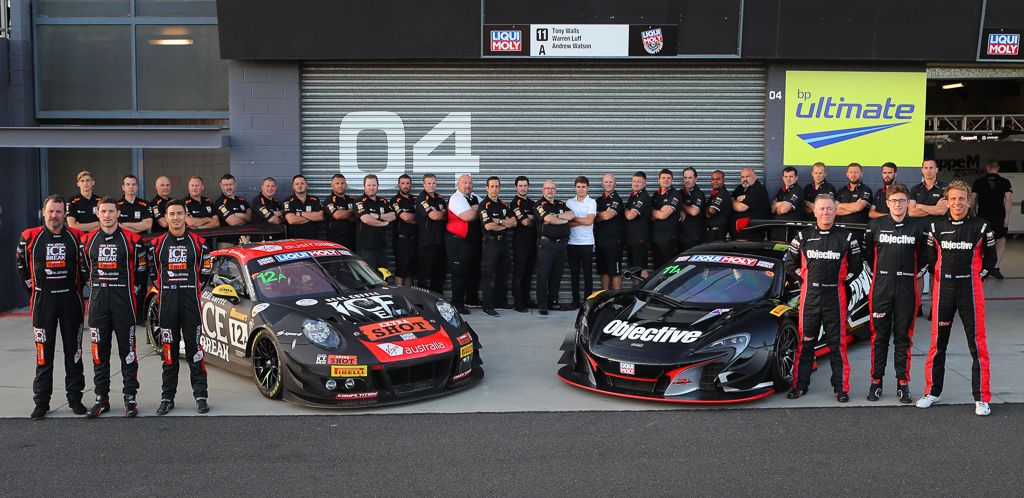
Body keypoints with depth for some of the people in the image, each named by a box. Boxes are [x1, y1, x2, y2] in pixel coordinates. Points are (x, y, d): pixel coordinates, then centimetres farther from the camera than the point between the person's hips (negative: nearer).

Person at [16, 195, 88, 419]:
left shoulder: (77, 237, 1)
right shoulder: (29, 237, 2)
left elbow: (85, 266, 11)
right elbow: (22, 267, 13)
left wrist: (75, 287, 7)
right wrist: (33, 292, 10)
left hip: (70, 299, 0)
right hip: (43, 300, 0)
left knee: (73, 350, 6)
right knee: (44, 352, 2)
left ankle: (75, 398, 14)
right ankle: (41, 402, 9)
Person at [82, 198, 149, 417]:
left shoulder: (132, 240, -1)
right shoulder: (88, 241, 8)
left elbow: (141, 271, 5)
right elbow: (85, 269, 19)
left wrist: (134, 291, 1)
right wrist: (97, 290, 12)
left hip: (124, 303, -3)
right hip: (98, 302, 3)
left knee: (127, 351, 1)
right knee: (99, 352, 7)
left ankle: (130, 398, 7)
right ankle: (101, 398, 15)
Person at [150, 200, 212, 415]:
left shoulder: (198, 242, 5)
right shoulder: (157, 243, 7)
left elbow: (205, 272, 11)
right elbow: (153, 273, 15)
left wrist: (192, 290, 7)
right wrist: (167, 290, 9)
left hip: (191, 302, -1)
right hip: (167, 303, 1)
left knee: (194, 349, -2)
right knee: (169, 350, 5)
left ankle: (200, 396, 3)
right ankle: (167, 397, 12)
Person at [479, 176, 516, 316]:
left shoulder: (505, 205, 14)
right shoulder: (484, 205, -7)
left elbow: (514, 222, 3)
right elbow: (488, 226, -18)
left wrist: (499, 221, -12)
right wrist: (506, 224, -6)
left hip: (503, 241, 7)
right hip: (490, 242, -7)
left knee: (503, 273, 12)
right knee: (488, 275, -6)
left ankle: (501, 301, 23)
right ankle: (488, 306, -4)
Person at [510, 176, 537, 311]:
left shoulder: (531, 202, 17)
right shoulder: (516, 202, -7)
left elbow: (537, 219, 12)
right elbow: (525, 222, -16)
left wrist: (530, 218, -8)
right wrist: (535, 221, 2)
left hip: (532, 242, 7)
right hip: (520, 243, -7)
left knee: (528, 272, 12)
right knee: (519, 273, -4)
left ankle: (526, 300, 20)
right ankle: (518, 303, -1)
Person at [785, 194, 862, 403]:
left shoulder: (846, 237, 4)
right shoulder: (803, 236, 6)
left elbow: (856, 265, 11)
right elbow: (790, 264, 14)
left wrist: (843, 281, 4)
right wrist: (804, 280, 7)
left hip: (835, 297, -1)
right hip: (809, 296, 1)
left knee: (837, 343, 3)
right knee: (804, 342, 5)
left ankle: (841, 387, 11)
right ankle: (799, 384, 13)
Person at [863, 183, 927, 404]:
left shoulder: (917, 228, 6)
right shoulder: (875, 225, 5)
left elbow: (923, 257, 16)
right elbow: (867, 253, 14)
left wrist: (915, 278, 9)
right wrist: (877, 276, 10)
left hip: (907, 289, 0)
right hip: (881, 289, 0)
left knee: (903, 338, 5)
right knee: (879, 336, 2)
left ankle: (903, 384, 12)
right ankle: (876, 382, 8)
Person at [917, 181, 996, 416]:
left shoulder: (981, 227, 0)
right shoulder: (936, 227, 4)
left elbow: (990, 257, 9)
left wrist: (979, 276, 2)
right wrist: (941, 275, 7)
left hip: (971, 290, -2)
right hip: (942, 289, 2)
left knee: (978, 343, -1)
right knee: (937, 342, 7)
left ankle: (982, 398, 6)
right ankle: (932, 392, 19)